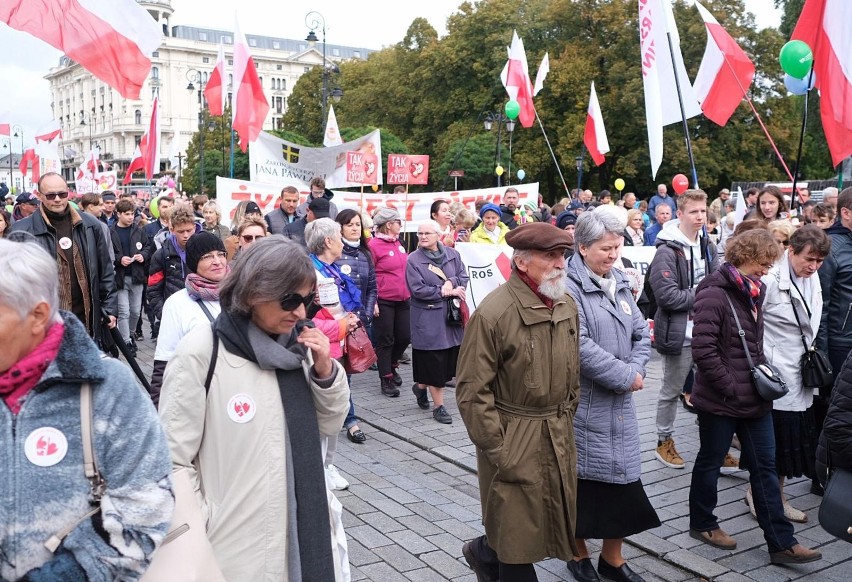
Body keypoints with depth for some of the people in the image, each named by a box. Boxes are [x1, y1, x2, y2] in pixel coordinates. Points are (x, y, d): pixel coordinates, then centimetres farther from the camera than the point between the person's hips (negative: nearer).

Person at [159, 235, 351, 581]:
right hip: (236, 541, -5)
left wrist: (325, 370, -9)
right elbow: (173, 460, -14)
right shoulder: (200, 354, -16)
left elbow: (328, 426, 7)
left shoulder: (297, 346, 2)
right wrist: (196, 544, -11)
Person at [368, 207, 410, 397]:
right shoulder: (374, 245, -11)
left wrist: (410, 292, 18)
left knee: (404, 337, 11)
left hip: (403, 299, 7)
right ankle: (386, 379, 13)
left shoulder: (397, 243, 11)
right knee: (385, 340, 2)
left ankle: (392, 366, 35)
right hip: (383, 301, -7)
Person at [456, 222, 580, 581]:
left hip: (558, 436, 7)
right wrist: (497, 449, -17)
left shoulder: (567, 305, 4)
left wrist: (566, 420, 13)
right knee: (518, 537, 7)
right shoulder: (493, 312, -19)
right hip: (514, 441, -7)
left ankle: (484, 553, 41)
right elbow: (472, 391, -18)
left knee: (552, 521, 18)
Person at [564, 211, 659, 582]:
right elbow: (579, 346, -23)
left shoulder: (619, 284, 11)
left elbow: (642, 334, 11)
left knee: (623, 478, 11)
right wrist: (625, 376, -16)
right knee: (583, 478, 6)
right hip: (583, 404, -7)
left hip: (619, 403, 7)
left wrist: (635, 370, -8)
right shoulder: (569, 287, -15)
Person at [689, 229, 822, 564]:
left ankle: (781, 543, 17)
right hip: (720, 400, -8)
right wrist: (732, 388, -19)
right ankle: (702, 524, 30)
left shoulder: (753, 291, 8)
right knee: (710, 462, 11)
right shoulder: (714, 294, -18)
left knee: (765, 467, 10)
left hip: (754, 398, 8)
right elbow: (703, 350, -23)